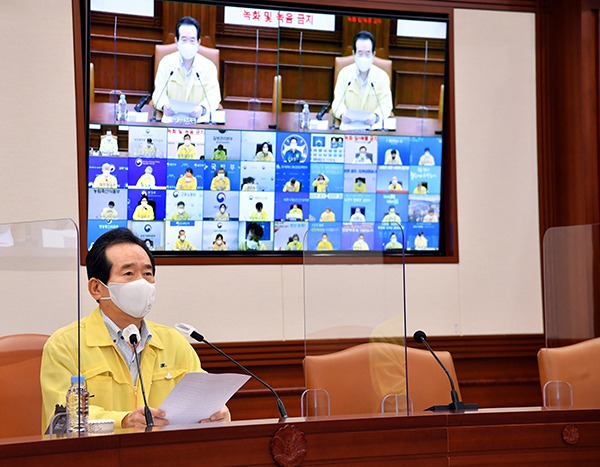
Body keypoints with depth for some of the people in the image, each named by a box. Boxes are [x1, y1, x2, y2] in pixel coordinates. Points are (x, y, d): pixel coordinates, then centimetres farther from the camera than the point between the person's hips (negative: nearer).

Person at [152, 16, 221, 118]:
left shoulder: (209, 66, 2)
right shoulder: (166, 62, 4)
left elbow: (213, 95, -4)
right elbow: (159, 92, -1)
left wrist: (203, 109, -28)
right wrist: (164, 106, -25)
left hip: (198, 119, 0)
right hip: (170, 118, 0)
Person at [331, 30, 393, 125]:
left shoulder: (383, 76, 1)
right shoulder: (344, 73, 3)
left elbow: (386, 104, -3)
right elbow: (338, 102, -1)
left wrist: (376, 116, -26)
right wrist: (342, 114, -24)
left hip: (372, 124, 0)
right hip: (348, 124, 0)